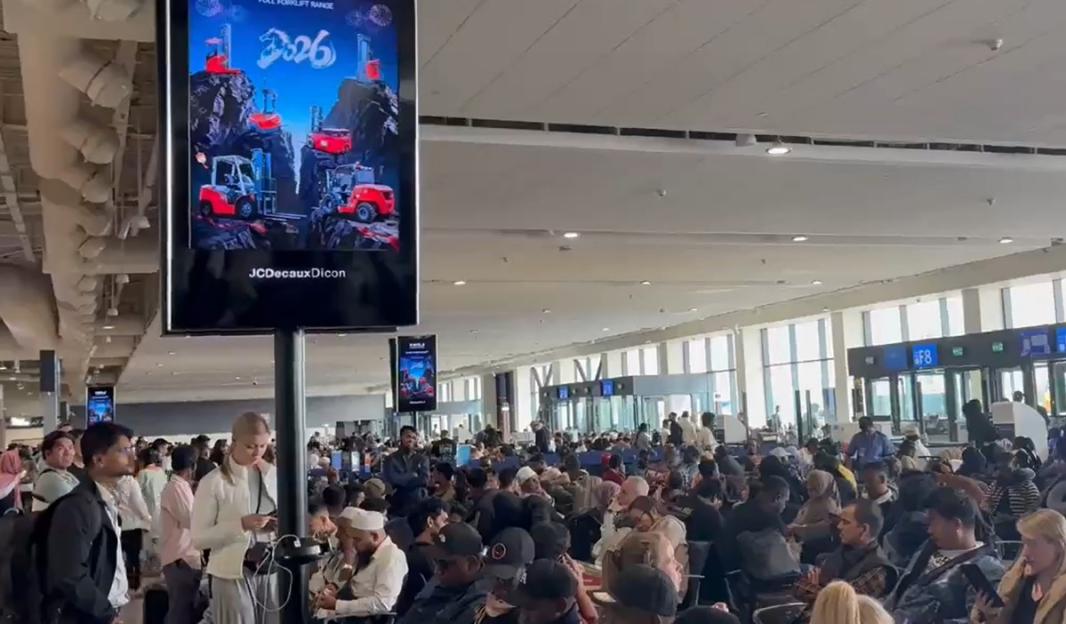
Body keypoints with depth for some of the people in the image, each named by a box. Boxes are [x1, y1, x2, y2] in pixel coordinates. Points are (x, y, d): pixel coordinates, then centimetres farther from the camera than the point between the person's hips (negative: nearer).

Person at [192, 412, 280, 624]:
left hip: (272, 570, 4)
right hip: (234, 574, -4)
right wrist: (241, 525, -21)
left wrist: (282, 524, -4)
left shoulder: (273, 475, 7)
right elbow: (199, 538, -8)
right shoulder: (214, 482, -6)